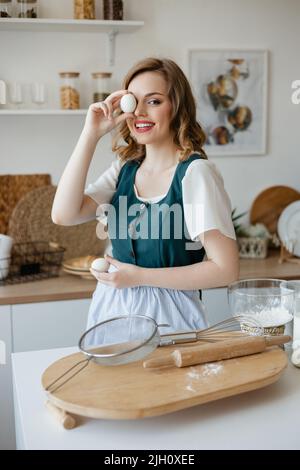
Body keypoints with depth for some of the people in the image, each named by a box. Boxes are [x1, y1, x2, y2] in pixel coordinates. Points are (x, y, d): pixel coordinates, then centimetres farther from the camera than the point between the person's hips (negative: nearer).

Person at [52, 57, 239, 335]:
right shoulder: (124, 169, 4)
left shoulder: (195, 172, -14)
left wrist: (140, 276, -16)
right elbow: (63, 215, -10)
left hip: (169, 315, -5)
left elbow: (226, 269, -17)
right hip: (112, 310, 6)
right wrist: (91, 134, -10)